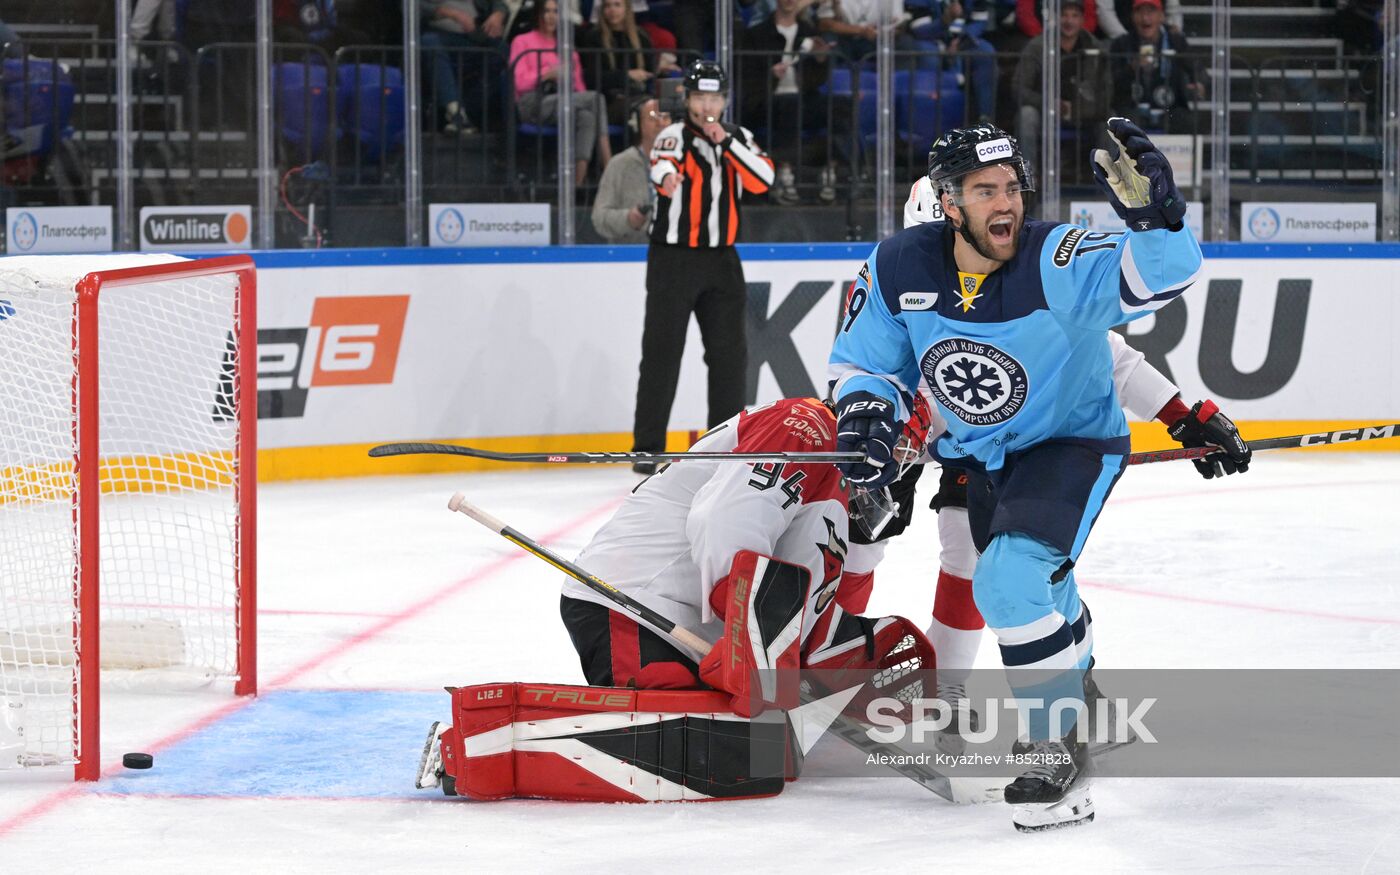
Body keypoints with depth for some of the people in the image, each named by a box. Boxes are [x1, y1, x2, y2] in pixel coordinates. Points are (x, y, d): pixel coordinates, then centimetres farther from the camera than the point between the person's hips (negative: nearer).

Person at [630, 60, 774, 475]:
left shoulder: (738, 138, 10)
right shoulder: (674, 136, -6)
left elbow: (763, 180, -6)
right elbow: (663, 167, -29)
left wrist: (727, 142, -16)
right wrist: (668, 177, -54)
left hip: (720, 260, 5)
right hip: (673, 257, -5)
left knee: (729, 351, 8)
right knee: (662, 351, -7)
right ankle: (647, 448, -5)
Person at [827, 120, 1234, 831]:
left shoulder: (1056, 260, -29)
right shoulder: (898, 268, -16)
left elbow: (1158, 278, -44)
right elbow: (864, 361, -1)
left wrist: (1152, 213, -63)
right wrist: (865, 418, -20)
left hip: (1072, 445, -5)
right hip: (977, 454, 5)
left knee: (1011, 580, -28)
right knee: (1043, 606, 23)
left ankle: (1062, 752, -15)